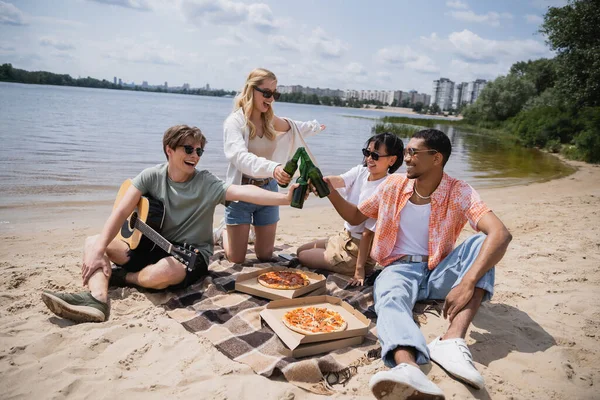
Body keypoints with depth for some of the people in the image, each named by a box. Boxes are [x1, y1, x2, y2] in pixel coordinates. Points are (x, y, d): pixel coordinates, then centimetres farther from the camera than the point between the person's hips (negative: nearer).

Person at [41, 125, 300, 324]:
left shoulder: (207, 184, -12)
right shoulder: (152, 176, -4)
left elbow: (243, 192, -27)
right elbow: (122, 211, -12)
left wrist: (285, 198, -42)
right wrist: (99, 249, -25)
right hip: (152, 245, 4)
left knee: (163, 273, -39)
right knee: (92, 242, -8)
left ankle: (119, 277, -6)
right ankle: (96, 298, -35)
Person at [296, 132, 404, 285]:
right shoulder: (361, 171, -5)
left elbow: (368, 232, -26)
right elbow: (334, 181, -23)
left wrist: (359, 268, -23)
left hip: (358, 248, -9)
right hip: (344, 236, 9)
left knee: (302, 257, 4)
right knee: (300, 250, 21)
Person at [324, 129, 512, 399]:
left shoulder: (460, 193, -9)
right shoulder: (393, 186, 2)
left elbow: (501, 234, -25)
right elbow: (355, 217, 15)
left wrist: (468, 282, -38)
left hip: (439, 272, 0)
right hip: (400, 269, 1)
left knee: (481, 242, -27)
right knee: (389, 300, -34)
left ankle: (452, 341, -42)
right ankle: (408, 368, -66)